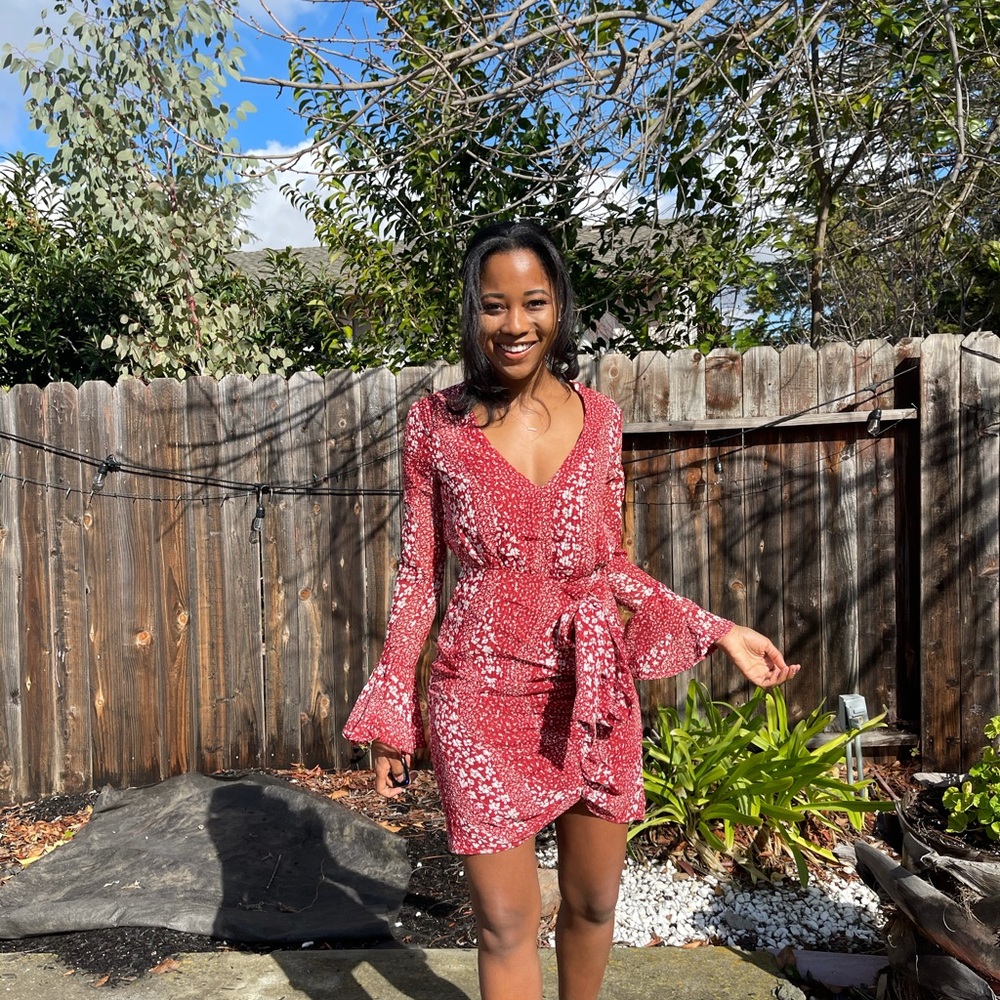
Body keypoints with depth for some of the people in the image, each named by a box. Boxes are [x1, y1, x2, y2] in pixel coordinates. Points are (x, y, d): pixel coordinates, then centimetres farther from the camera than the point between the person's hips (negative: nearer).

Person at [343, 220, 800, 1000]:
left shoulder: (600, 419, 2)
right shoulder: (437, 422, -4)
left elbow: (611, 566, 8)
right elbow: (419, 573, 0)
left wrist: (719, 631, 2)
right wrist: (392, 711, 0)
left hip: (596, 695, 3)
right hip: (483, 700, -2)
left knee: (594, 904, 19)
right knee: (507, 924, 9)